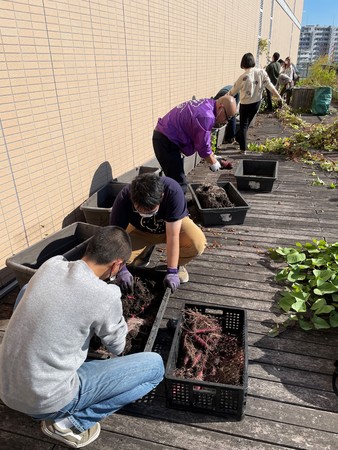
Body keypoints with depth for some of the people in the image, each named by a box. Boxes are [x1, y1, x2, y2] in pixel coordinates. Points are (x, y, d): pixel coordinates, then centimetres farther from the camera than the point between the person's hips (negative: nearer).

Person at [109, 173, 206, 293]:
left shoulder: (172, 191, -38)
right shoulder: (123, 198, -32)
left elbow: (172, 236, -36)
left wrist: (172, 271, -33)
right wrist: (122, 269, -34)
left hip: (174, 224, -1)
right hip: (140, 230, 2)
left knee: (198, 243, -31)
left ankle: (177, 264, 1)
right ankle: (143, 253, 11)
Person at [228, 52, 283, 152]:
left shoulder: (243, 77, -21)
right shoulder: (262, 72, -8)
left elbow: (233, 91, -11)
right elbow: (270, 86, -3)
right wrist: (279, 97, 5)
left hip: (245, 104, -5)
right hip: (256, 103, 5)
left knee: (243, 125, 8)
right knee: (246, 123, 22)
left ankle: (243, 147, 8)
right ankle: (239, 139, 41)